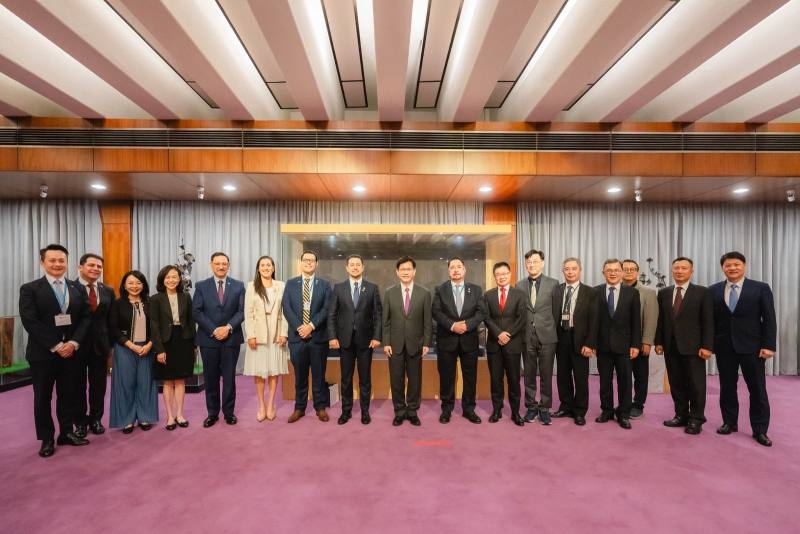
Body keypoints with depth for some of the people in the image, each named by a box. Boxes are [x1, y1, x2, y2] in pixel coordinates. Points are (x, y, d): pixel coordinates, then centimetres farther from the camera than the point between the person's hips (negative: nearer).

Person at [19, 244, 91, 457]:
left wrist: (74, 343, -11)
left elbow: (85, 317, 3)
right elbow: (30, 322, -11)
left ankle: (67, 433, 25)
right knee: (43, 398, 10)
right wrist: (56, 346, -16)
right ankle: (47, 439, 23)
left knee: (68, 395, 11)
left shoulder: (77, 288, 6)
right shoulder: (29, 289, -4)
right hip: (43, 353, -2)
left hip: (71, 352, 3)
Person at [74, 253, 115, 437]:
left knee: (98, 385, 11)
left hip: (101, 344, 3)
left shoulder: (108, 291, 6)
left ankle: (96, 419, 25)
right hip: (76, 344, -3)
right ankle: (80, 422, 25)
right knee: (78, 385, 10)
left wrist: (111, 344, 3)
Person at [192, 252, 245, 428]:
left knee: (229, 377, 7)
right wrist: (213, 330, -13)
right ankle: (212, 413, 22)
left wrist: (228, 327, -16)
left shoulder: (238, 286, 4)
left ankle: (229, 411, 20)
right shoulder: (201, 286, 4)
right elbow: (196, 312, -3)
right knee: (210, 378, 9)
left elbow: (242, 311, -2)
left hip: (231, 338, 0)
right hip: (208, 338, 1)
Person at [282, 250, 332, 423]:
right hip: (297, 336, 1)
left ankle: (320, 407, 20)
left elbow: (326, 309, -5)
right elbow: (286, 308, -1)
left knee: (319, 375, 8)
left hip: (318, 336, -1)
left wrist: (311, 326, -15)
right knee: (300, 375, 11)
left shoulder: (324, 284, 4)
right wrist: (299, 327, -13)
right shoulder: (291, 284, 8)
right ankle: (299, 408, 24)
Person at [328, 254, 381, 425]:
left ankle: (365, 411, 21)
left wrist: (376, 337, -8)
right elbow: (331, 314, 2)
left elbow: (378, 314, 0)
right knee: (346, 378, 10)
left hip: (365, 339, -1)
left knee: (365, 378, 8)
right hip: (345, 339, 1)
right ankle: (346, 410, 24)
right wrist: (332, 337, -6)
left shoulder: (372, 288, 2)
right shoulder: (338, 288, 3)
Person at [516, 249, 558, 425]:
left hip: (547, 336, -2)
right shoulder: (519, 285, 5)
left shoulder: (553, 283, 0)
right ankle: (531, 407, 24)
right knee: (529, 375, 10)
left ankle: (544, 408, 19)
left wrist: (552, 329, -2)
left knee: (546, 375, 5)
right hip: (527, 336, 2)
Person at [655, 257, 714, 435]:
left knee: (696, 384, 4)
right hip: (671, 347, 3)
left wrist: (707, 346, -10)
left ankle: (696, 419, 16)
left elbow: (708, 321, -5)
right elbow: (660, 320, 9)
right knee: (676, 383, 9)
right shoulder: (663, 293, 9)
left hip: (693, 346, -3)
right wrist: (659, 342, 4)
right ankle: (681, 415, 21)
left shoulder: (702, 292, -1)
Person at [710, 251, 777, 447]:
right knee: (727, 387, 10)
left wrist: (768, 345, -10)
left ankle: (760, 430, 17)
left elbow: (769, 319, -3)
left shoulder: (761, 288, 0)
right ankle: (729, 422, 23)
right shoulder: (713, 290, 4)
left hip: (752, 346, -1)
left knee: (757, 389, 5)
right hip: (724, 347, 2)